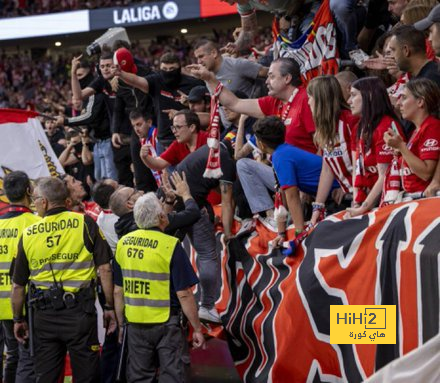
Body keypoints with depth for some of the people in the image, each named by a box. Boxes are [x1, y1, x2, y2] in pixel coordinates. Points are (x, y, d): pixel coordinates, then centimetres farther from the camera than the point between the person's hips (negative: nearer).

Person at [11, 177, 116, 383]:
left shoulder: (28, 234, 2)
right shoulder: (84, 223, -4)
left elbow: (18, 285, 8)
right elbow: (104, 269, -7)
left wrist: (18, 320, 20)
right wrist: (109, 307, 1)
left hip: (44, 316, 2)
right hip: (80, 310, -2)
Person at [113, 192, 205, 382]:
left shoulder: (123, 243, 1)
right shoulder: (170, 246, -15)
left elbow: (119, 290, 8)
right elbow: (184, 294, -15)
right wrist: (197, 329, -7)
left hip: (135, 322, 5)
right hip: (165, 323, -5)